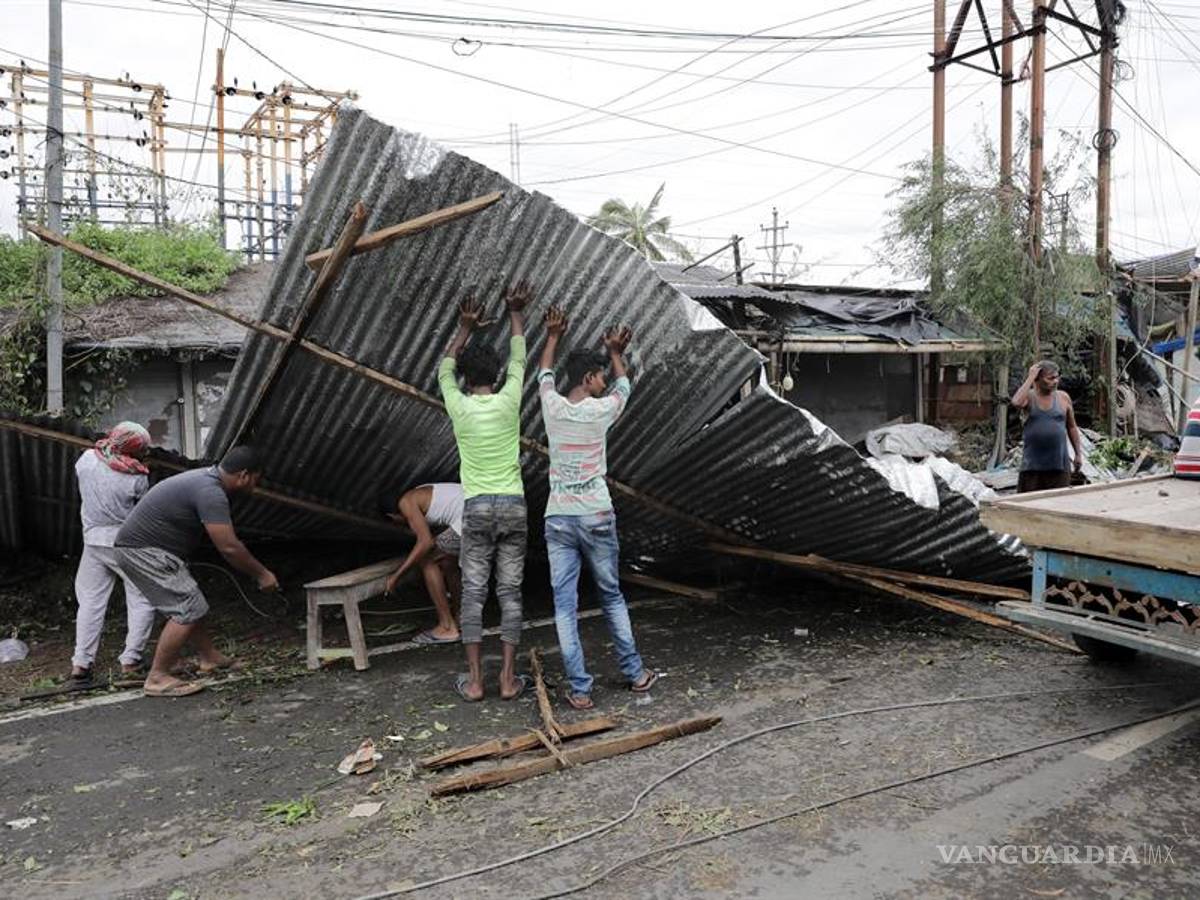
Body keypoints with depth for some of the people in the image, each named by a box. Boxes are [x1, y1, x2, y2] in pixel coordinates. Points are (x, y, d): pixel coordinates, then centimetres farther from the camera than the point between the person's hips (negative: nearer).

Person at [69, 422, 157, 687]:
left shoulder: (86, 459, -4)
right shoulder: (137, 478, -17)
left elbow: (80, 494, 14)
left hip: (93, 541, 5)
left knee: (90, 602, 12)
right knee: (142, 602, 7)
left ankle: (80, 665, 8)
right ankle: (130, 660, 3)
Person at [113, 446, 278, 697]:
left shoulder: (205, 479, 10)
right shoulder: (211, 492, -22)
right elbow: (229, 547, -23)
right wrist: (261, 574, -11)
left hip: (139, 547, 10)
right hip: (143, 551, -10)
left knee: (192, 604, 17)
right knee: (186, 609, -11)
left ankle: (210, 657, 28)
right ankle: (157, 678, -6)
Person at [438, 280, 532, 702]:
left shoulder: (458, 406, -1)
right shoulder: (508, 401, -1)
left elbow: (445, 367, 19)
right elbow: (518, 358, 16)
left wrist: (466, 328, 26)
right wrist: (515, 312, 26)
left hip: (476, 507, -1)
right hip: (513, 504, 1)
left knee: (473, 593, 4)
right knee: (510, 592, 4)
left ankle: (474, 680, 5)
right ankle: (509, 678, 6)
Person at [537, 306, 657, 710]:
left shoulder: (552, 407, -1)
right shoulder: (600, 410, -7)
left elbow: (544, 376, 21)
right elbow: (624, 385, 16)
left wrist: (553, 337, 35)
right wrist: (616, 353, 33)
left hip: (557, 519, 2)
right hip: (596, 517, -1)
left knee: (564, 605, 3)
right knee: (612, 596, 14)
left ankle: (579, 689, 5)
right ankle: (635, 673, 25)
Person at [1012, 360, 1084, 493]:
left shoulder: (1063, 397, 6)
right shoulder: (1029, 396, 0)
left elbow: (1071, 427, 15)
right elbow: (1016, 402, -26)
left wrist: (1078, 453, 14)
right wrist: (1030, 377, -18)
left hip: (1059, 465, 2)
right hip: (1032, 466, -2)